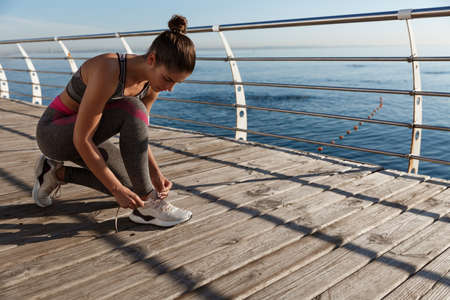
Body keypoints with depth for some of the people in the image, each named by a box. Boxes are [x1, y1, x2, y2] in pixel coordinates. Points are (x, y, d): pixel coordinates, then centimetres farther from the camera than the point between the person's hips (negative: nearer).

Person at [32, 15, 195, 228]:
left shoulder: (152, 82, -9)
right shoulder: (108, 72, -33)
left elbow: (135, 133, 1)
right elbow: (81, 139, -30)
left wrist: (155, 173, -11)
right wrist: (116, 189, -27)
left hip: (85, 134, 8)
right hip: (54, 133, -8)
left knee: (130, 188, 4)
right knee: (131, 110, -30)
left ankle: (57, 173, 18)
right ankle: (147, 205, -22)